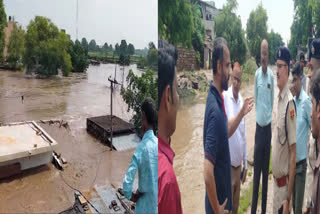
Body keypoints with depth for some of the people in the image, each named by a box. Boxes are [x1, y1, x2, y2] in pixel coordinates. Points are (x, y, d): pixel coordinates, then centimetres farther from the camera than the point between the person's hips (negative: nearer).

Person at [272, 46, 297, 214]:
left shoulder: (290, 103, -22)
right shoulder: (278, 98, 5)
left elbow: (293, 153, -21)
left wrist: (288, 198, -19)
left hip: (284, 182, -8)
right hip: (275, 179, 8)